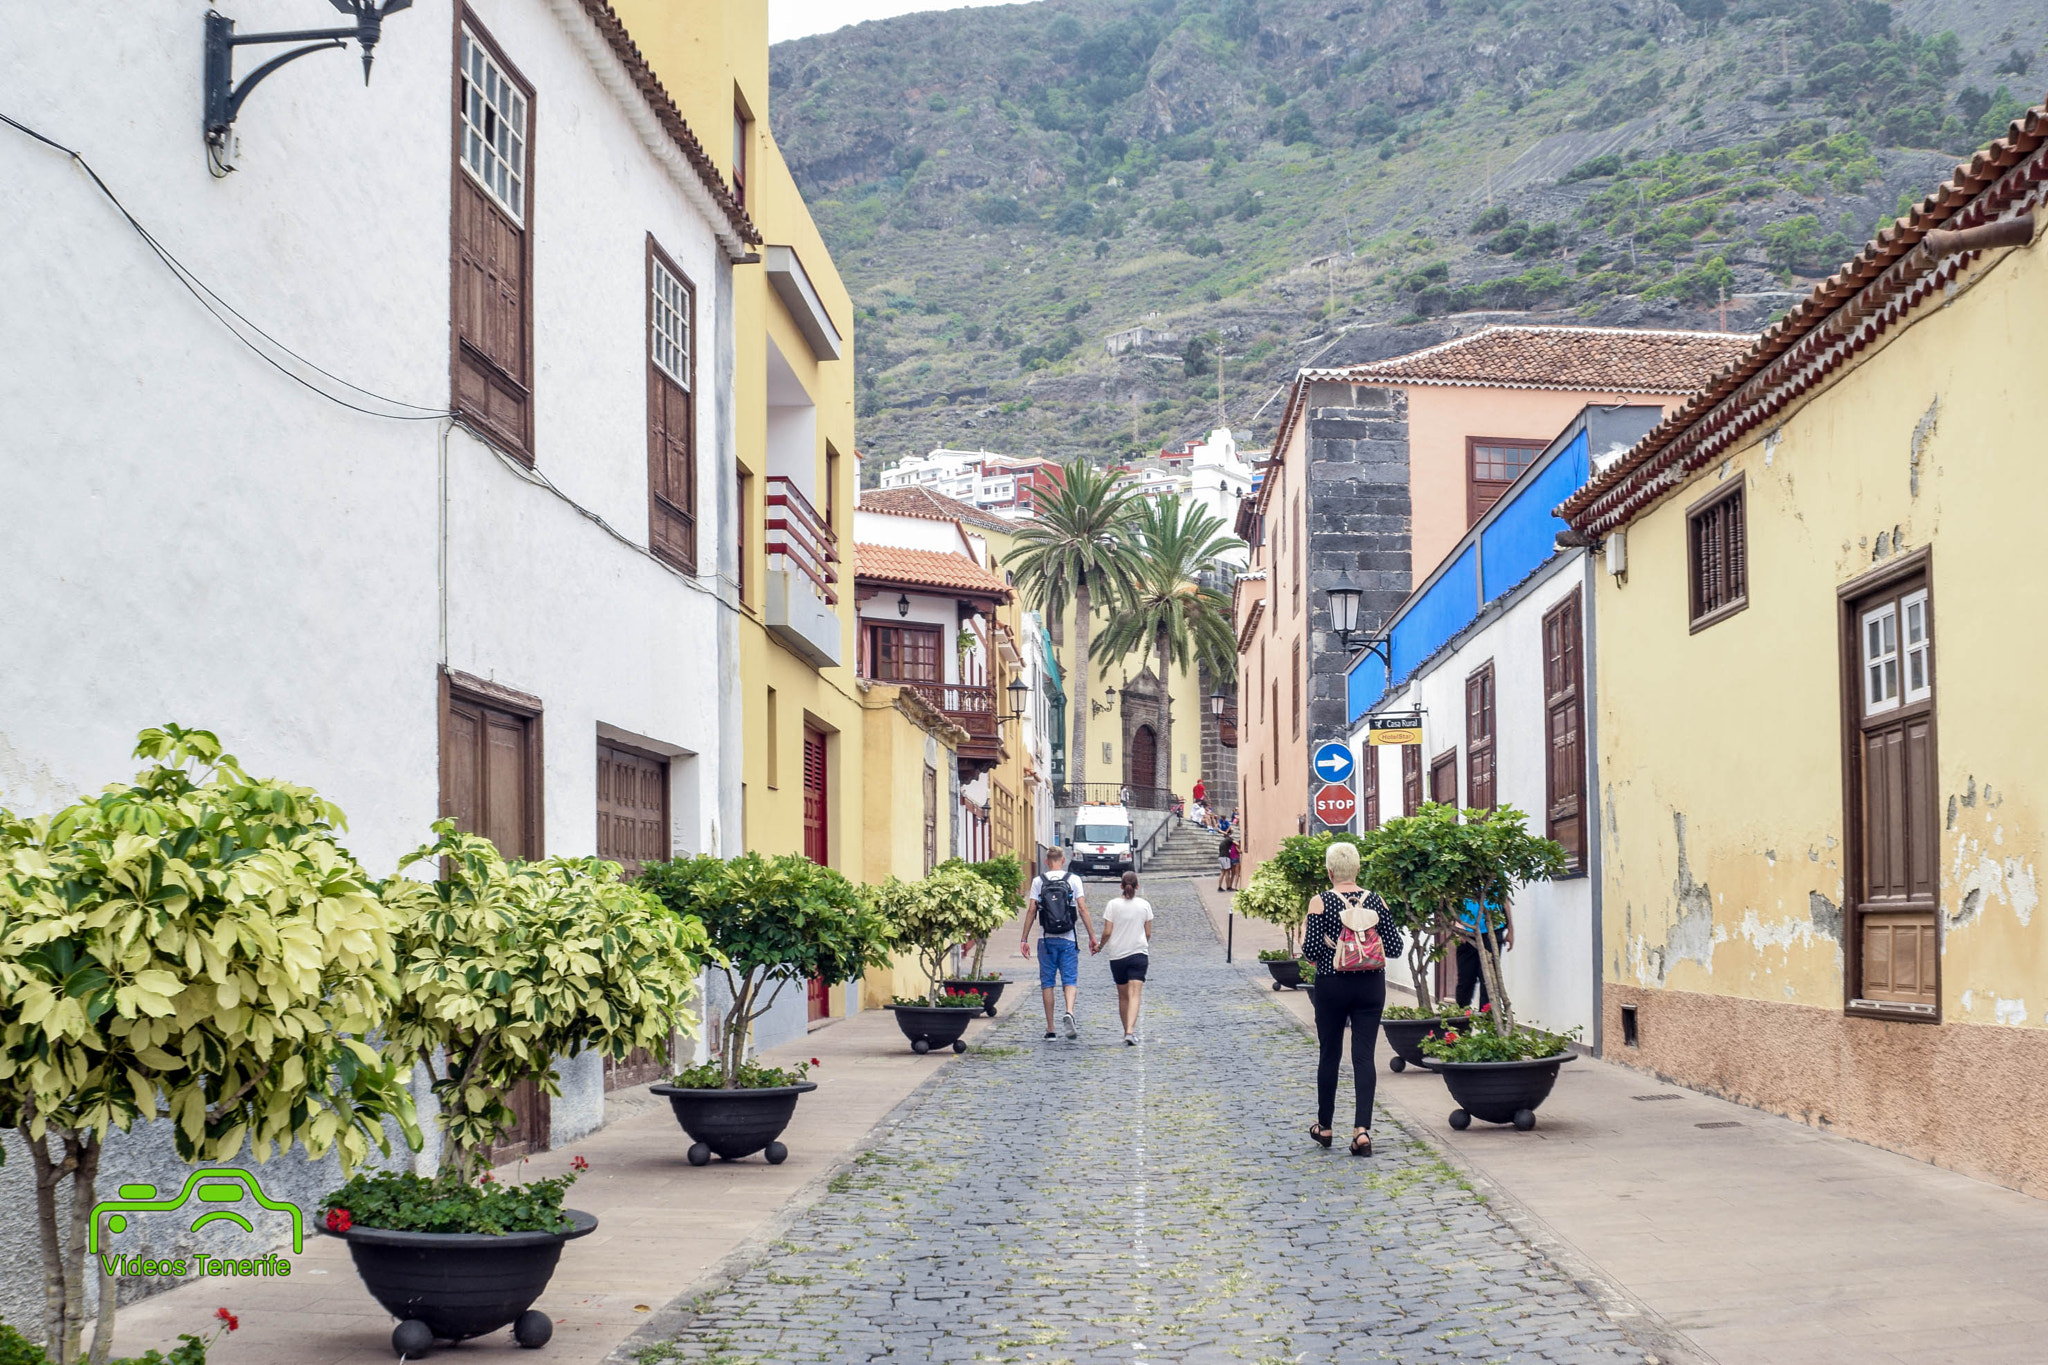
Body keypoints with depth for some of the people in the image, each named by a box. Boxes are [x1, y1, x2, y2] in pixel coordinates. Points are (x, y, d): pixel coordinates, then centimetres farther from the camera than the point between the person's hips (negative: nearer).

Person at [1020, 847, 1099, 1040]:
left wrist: (1024, 939, 1)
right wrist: (1092, 936, -1)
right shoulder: (1073, 880, 0)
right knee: (1070, 980, 3)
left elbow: (1031, 911, -3)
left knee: (1047, 983, 7)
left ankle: (1050, 1029, 7)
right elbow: (1083, 910, -5)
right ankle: (1069, 1012, -25)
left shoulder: (1038, 881, 1)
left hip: (1047, 939, 0)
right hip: (1068, 939, 0)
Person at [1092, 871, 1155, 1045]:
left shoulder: (1113, 905, -4)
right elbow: (1148, 933, 4)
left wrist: (1100, 946, 12)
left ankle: (1127, 1031, 23)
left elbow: (1107, 932, -6)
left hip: (1117, 955, 1)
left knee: (1123, 996, 14)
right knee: (1134, 995, -8)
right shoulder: (1144, 905, -1)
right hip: (1139, 953, -1)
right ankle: (1131, 1031, -24)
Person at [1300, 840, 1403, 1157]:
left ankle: (1324, 1126, 25)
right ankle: (1362, 1129, -11)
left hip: (1332, 986, -2)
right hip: (1371, 987, 2)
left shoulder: (1321, 903, -10)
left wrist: (1304, 934, 8)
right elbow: (1394, 948, -1)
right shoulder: (1376, 901, -2)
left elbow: (1310, 950, -13)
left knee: (1329, 1054, 12)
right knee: (1364, 1056, 1)